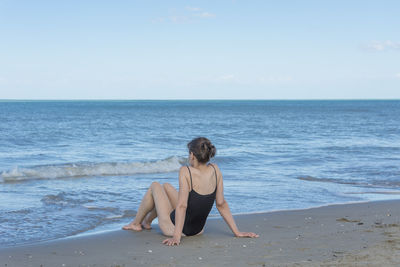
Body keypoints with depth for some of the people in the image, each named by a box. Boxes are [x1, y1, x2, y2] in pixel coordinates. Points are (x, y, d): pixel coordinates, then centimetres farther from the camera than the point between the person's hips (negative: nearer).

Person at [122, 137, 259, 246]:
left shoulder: (185, 171, -26)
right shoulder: (215, 170, -10)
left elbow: (181, 205, -31)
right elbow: (221, 203, -8)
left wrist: (176, 237, -31)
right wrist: (236, 232, -3)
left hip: (172, 227, -6)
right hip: (197, 230, 6)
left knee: (155, 186, 19)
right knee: (166, 186, 26)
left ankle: (136, 223, 37)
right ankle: (147, 221, 47)